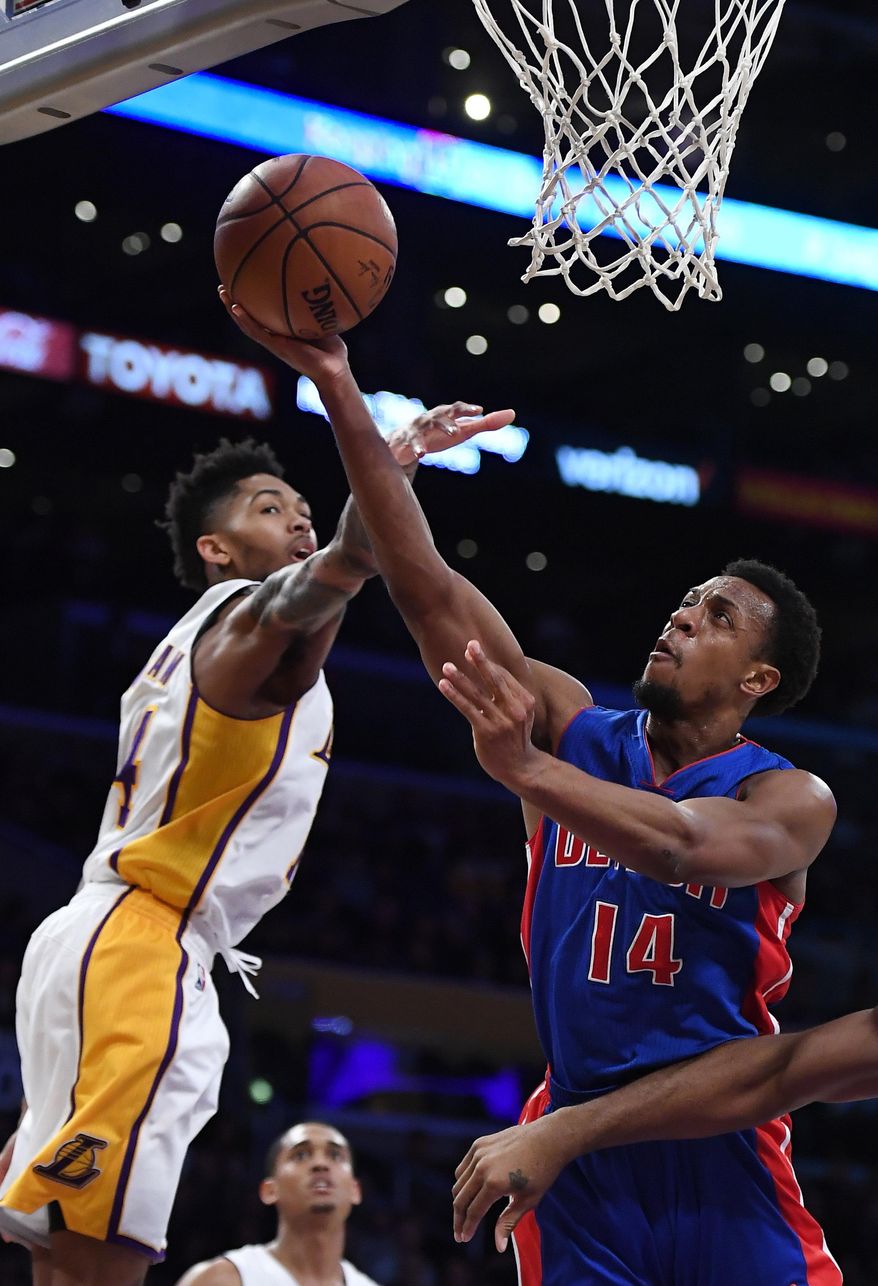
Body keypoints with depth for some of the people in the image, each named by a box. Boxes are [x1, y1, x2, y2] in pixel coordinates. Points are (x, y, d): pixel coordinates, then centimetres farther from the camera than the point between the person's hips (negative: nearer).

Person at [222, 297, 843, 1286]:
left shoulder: (793, 802, -1)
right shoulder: (576, 730, 8)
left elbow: (679, 843, -24)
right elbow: (429, 591, 0)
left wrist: (526, 771, -39)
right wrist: (339, 390, -9)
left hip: (719, 1149, -2)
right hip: (577, 1142, 2)